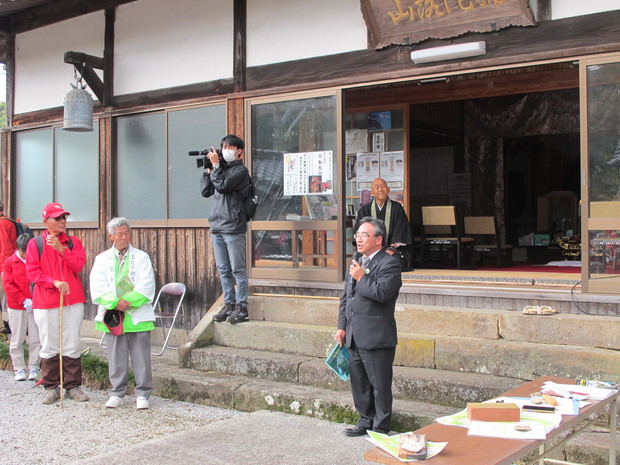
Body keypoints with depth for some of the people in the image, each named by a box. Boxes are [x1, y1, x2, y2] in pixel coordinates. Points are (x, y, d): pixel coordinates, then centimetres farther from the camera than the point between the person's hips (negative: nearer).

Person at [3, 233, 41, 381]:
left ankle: (33, 368, 9)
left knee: (35, 339, 0)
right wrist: (23, 300, -12)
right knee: (17, 340, 5)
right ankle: (19, 369, 15)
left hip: (34, 306, 1)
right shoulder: (9, 262, 2)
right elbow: (8, 285, -4)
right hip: (16, 307, 0)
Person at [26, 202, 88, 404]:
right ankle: (51, 387, 13)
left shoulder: (73, 242, 9)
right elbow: (32, 272, -4)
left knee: (72, 346, 4)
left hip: (73, 300, 2)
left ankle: (73, 386, 12)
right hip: (45, 302, -2)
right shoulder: (35, 244, 2)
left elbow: (78, 265, -4)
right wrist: (54, 282, -17)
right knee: (49, 347, 3)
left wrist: (61, 248, -14)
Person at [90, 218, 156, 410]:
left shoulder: (141, 257, 8)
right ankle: (117, 393, 17)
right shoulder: (102, 259, 11)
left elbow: (146, 285, -3)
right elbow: (98, 287, -1)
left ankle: (142, 394, 8)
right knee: (116, 356, 6)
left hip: (138, 314, -1)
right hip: (113, 314, 1)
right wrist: (115, 302, -14)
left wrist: (129, 301, -14)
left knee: (141, 356, 0)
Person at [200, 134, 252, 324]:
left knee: (238, 270, -4)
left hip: (233, 228, -7)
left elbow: (222, 186, -17)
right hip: (217, 227, 8)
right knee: (224, 270, 10)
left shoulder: (241, 171, -4)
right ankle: (229, 305, 17)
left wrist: (215, 165, -7)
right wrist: (209, 170, 9)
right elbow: (205, 191, 15)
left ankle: (241, 308, 0)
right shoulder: (222, 169, 17)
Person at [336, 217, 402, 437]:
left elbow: (382, 293, -25)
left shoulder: (389, 263, -10)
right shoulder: (356, 264, 16)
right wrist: (342, 326, 12)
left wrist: (361, 278, -13)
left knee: (380, 384, 2)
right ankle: (366, 421, 30)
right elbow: (346, 297, 19)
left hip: (376, 337, -8)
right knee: (359, 382, 16)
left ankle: (380, 427, 14)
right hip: (354, 336, 8)